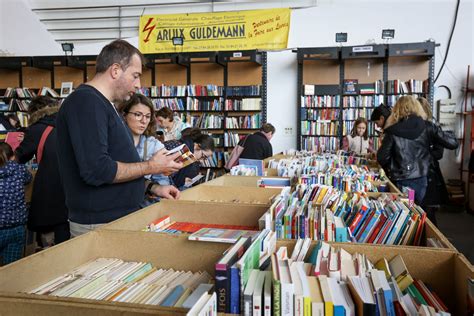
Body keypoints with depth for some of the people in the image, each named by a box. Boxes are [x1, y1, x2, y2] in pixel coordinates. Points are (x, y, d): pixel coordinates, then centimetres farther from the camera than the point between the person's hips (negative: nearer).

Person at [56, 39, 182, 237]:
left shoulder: (102, 104, 15)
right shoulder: (86, 102, -17)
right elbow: (97, 170, -27)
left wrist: (152, 188, 9)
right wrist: (151, 167, -16)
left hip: (119, 218, 9)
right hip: (99, 226, -9)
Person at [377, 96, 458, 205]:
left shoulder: (393, 131, -10)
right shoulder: (427, 127, -5)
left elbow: (381, 158, -7)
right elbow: (453, 144, -1)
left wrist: (390, 169, 13)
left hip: (400, 182, -2)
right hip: (420, 180, 2)